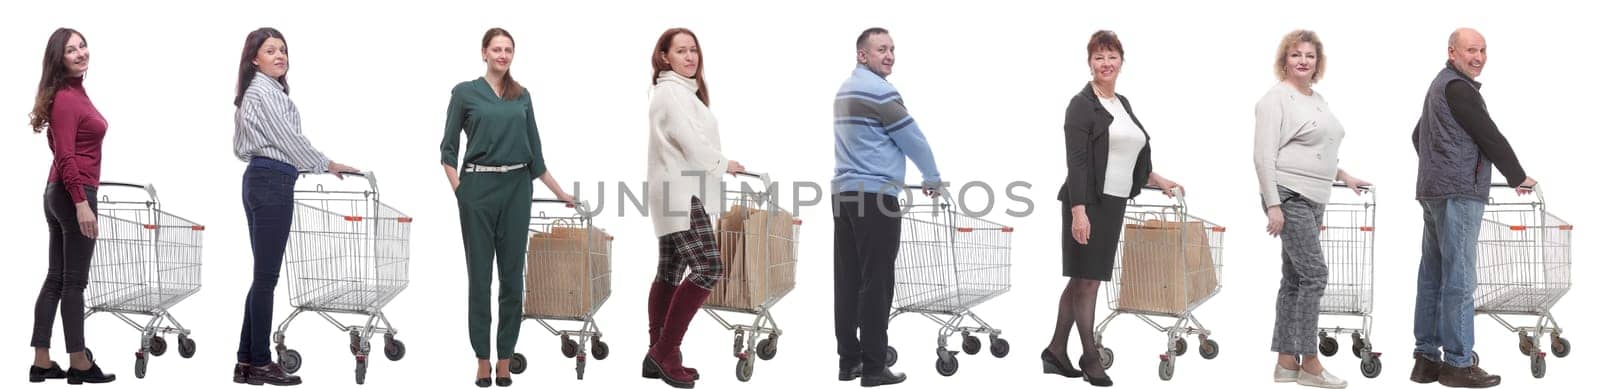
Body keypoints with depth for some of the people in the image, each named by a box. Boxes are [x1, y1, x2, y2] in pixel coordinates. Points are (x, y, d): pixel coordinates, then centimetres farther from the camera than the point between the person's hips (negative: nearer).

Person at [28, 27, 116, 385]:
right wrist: (81, 203, -22)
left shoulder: (75, 93, 13)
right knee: (74, 282, -2)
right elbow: (65, 157, -20)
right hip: (73, 193, -10)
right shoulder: (67, 99, -15)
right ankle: (79, 364, 4)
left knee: (56, 279, 10)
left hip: (61, 193, 10)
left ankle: (42, 362, 12)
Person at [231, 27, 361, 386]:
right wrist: (328, 165, -2)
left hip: (259, 181, 11)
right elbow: (289, 139, -13)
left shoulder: (257, 92, 19)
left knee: (263, 276, 11)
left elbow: (241, 147, 23)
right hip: (272, 184, -11)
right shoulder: (265, 91, -12)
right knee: (267, 277, -6)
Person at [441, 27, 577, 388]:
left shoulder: (522, 96, 11)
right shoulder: (465, 92, 0)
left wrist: (560, 192, 11)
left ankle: (505, 358, 10)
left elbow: (535, 151, 14)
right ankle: (483, 359, 7)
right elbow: (448, 149, 1)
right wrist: (459, 191, -8)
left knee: (512, 274, 3)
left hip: (516, 189, 3)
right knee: (480, 275, 1)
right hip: (479, 188, -3)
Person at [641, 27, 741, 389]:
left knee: (670, 273, 10)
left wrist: (717, 164, 4)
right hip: (681, 192, -11)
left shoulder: (683, 90, 20)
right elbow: (693, 144, -20)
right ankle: (665, 351, -12)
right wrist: (724, 165, -5)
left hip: (678, 193, 11)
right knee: (707, 268, -16)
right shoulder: (672, 91, -15)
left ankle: (659, 356, 13)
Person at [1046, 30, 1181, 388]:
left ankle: (1056, 352, 16)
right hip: (1088, 203, -7)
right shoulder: (1082, 104, -8)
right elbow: (1076, 162, -15)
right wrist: (1078, 211, -21)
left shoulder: (1122, 104, 16)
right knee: (1088, 279, -2)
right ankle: (1091, 358, 5)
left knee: (1081, 278, 10)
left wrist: (1157, 180, 24)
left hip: (1114, 204, 8)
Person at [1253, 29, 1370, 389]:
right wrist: (1273, 205, -19)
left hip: (1313, 201, 9)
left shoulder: (1318, 100, 17)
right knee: (1314, 274, -12)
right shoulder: (1276, 100, -9)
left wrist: (1343, 176, 25)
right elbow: (1264, 157, -14)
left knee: (1295, 278, 9)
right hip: (1289, 198, -9)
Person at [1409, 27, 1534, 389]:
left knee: (1432, 274, 10)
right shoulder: (1458, 88, -11)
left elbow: (1418, 135, 34)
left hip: (1433, 192, 11)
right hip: (1458, 193, -11)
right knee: (1459, 278, -9)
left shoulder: (1439, 85, 22)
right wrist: (1518, 177, 1)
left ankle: (1426, 359, 12)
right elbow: (1490, 137, -11)